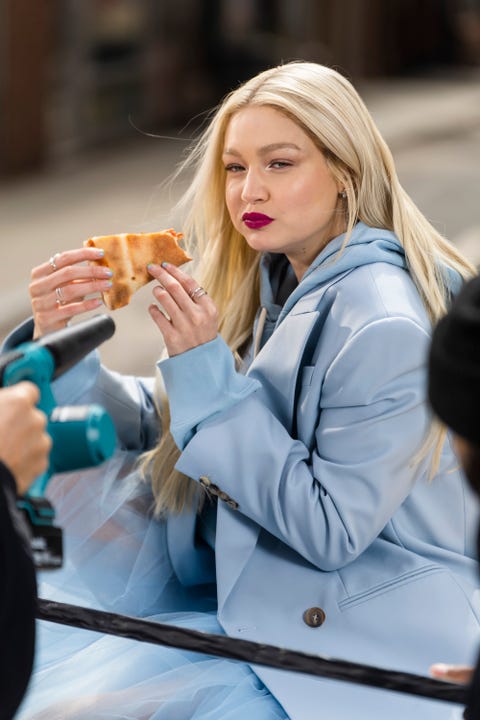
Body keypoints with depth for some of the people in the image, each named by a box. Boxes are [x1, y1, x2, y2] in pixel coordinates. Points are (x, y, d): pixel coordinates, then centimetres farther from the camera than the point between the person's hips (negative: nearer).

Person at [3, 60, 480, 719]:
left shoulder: (386, 329, -22)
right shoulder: (273, 284, 3)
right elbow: (154, 426, 5)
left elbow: (330, 530, -22)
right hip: (242, 584, 7)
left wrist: (209, 373, -24)